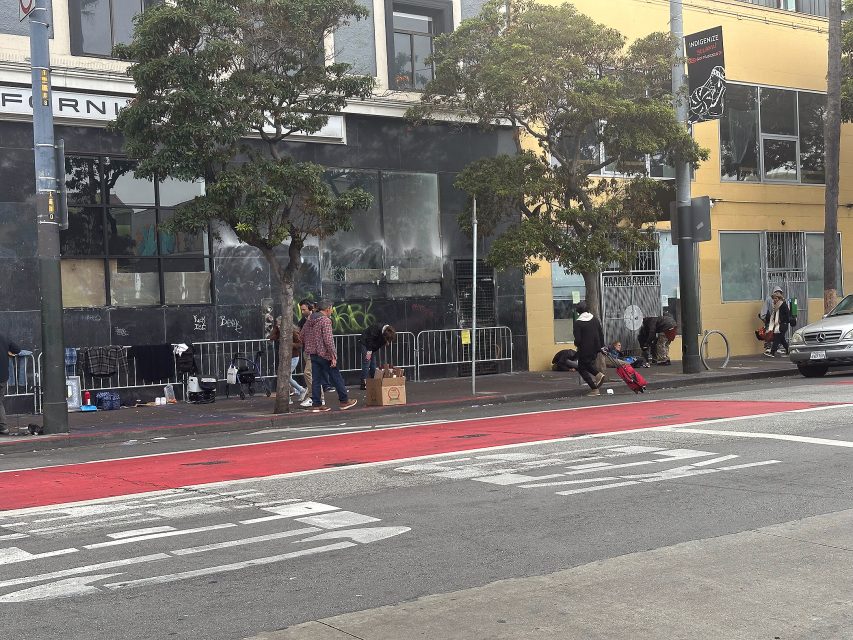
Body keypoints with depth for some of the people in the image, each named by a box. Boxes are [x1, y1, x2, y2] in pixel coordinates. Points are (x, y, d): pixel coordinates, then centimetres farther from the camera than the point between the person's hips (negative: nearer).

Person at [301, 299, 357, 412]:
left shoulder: (309, 320, 10)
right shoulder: (325, 320, -14)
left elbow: (302, 336, 16)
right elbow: (328, 340, -20)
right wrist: (333, 356, -18)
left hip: (313, 354, 7)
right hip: (324, 355, -7)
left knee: (316, 380, 8)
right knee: (336, 378, 3)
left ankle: (316, 404, 7)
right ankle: (344, 401, 10)